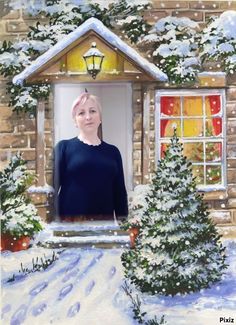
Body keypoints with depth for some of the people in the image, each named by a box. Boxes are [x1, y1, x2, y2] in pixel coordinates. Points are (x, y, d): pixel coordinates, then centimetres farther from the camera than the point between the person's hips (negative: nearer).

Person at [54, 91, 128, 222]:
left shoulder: (113, 152, 10)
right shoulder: (64, 147, 1)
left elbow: (120, 193, 10)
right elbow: (53, 187, -4)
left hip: (106, 220, 3)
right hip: (71, 218, -3)